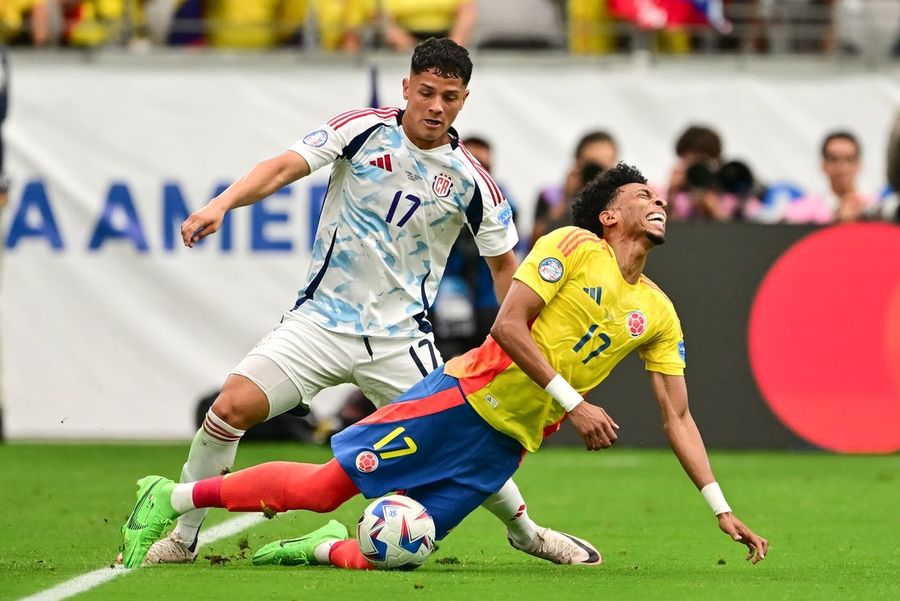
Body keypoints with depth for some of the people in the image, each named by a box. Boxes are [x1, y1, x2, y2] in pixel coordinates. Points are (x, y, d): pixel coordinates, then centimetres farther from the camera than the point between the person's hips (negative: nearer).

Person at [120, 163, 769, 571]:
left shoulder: (658, 315, 11)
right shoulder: (572, 246, -5)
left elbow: (678, 416, 14)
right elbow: (508, 325, -12)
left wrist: (722, 510, 8)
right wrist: (574, 403, -16)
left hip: (506, 443, 5)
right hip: (466, 397, -5)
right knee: (326, 484, -11)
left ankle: (326, 548, 19)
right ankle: (171, 498, 1)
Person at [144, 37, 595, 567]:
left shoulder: (471, 181, -4)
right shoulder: (363, 130, -6)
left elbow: (504, 264, 9)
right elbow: (283, 168, -15)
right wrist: (221, 204, -31)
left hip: (401, 335, 0)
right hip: (321, 319, 0)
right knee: (233, 405, -17)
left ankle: (526, 532, 27)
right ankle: (182, 538, -1)